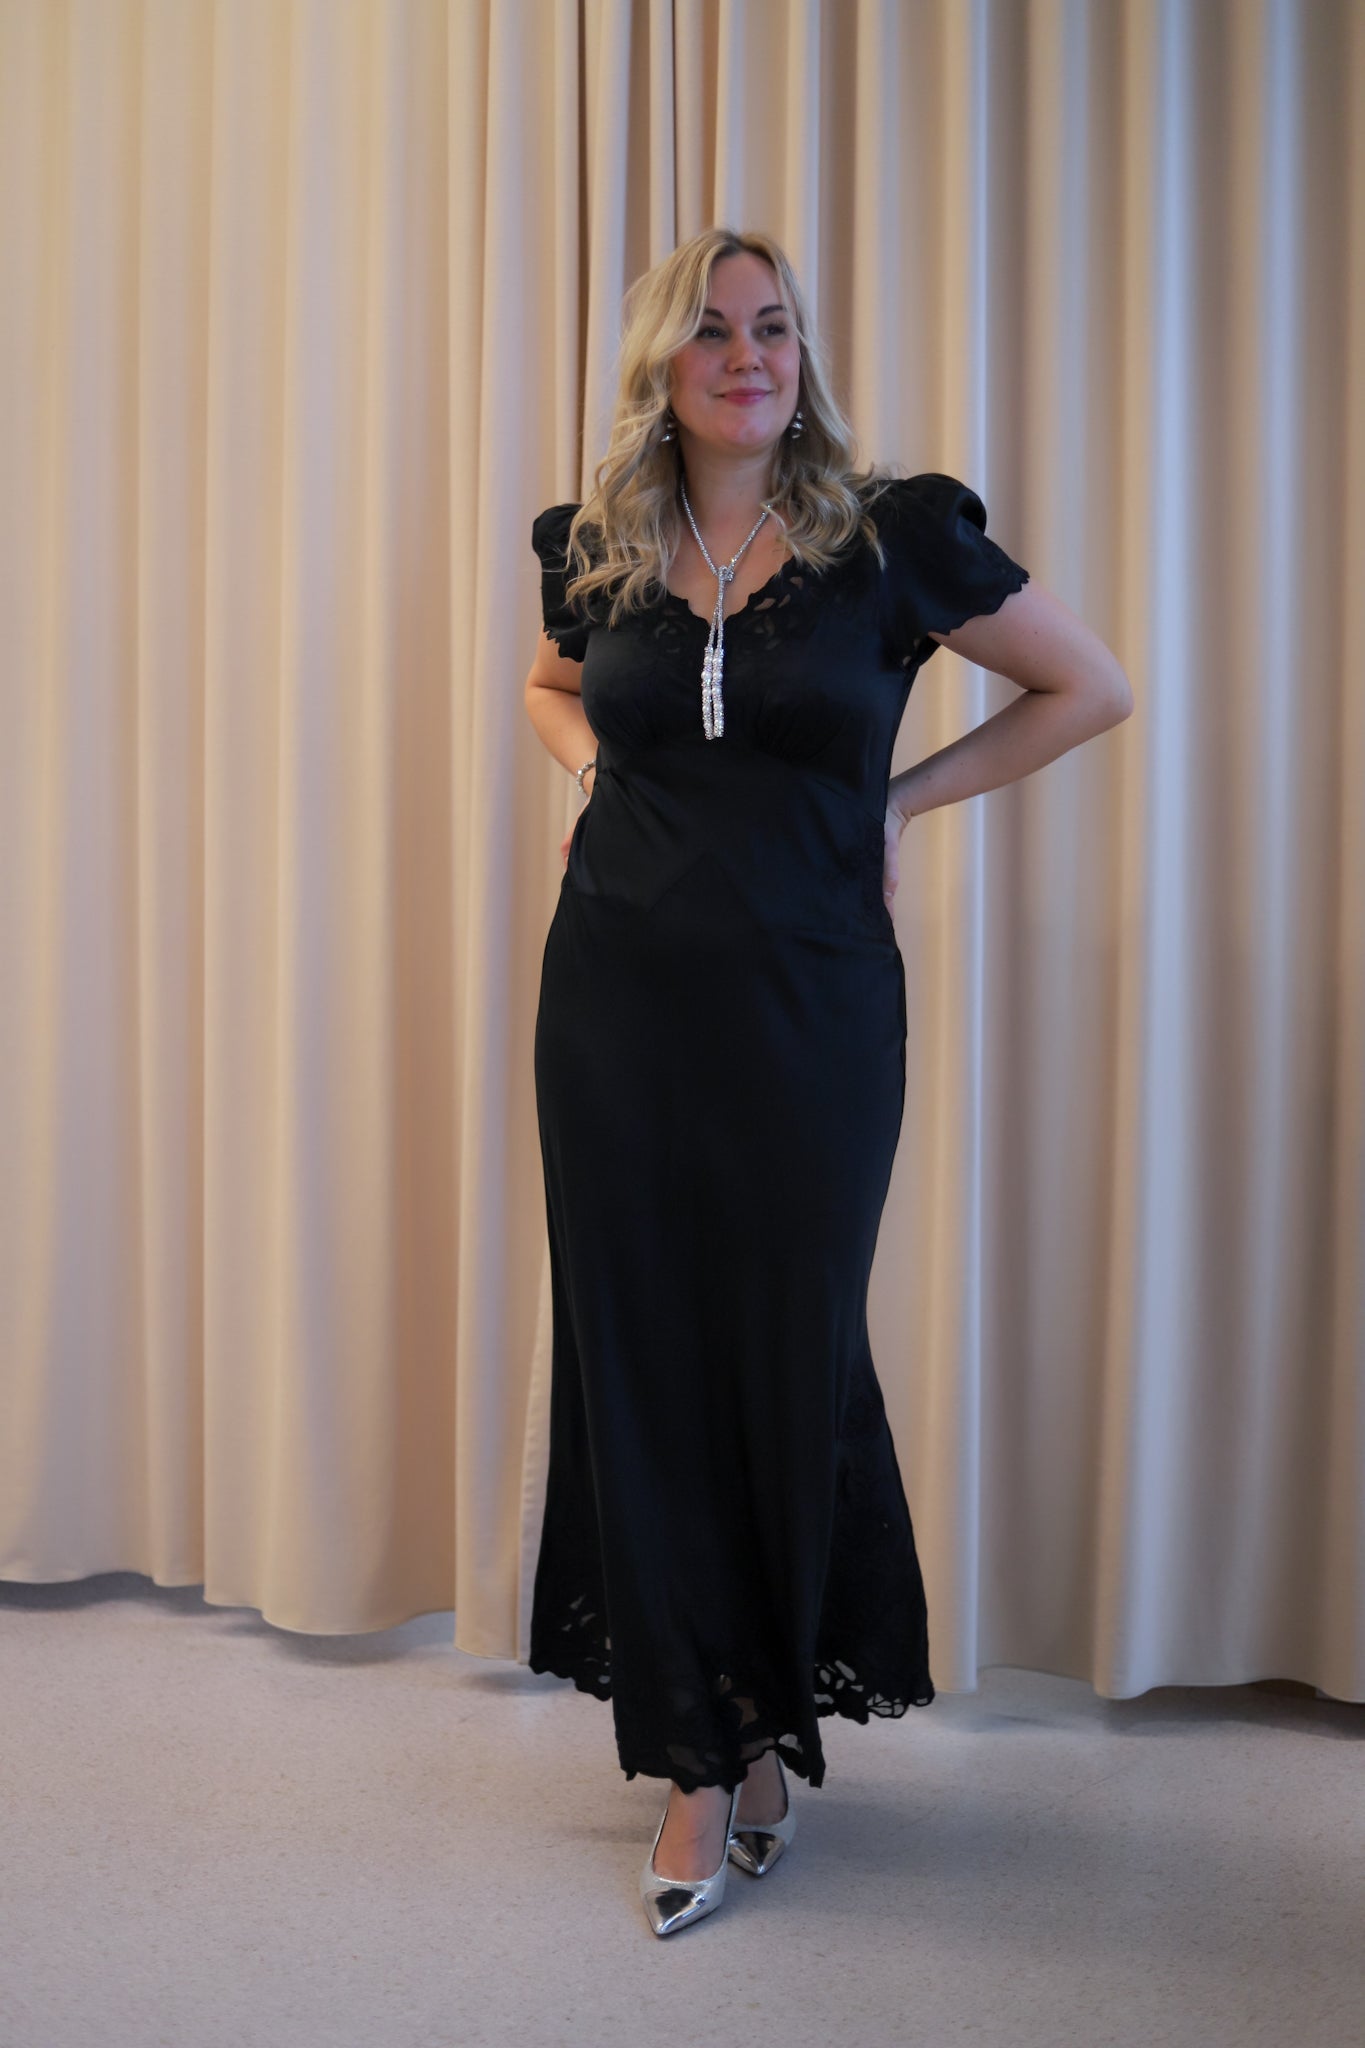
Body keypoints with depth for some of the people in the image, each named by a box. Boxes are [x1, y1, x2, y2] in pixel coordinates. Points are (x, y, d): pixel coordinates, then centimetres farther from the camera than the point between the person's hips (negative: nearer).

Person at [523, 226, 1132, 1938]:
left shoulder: (895, 538, -3)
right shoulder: (595, 554, 6)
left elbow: (1090, 690, 6)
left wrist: (906, 796, 0)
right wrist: (592, 767, 7)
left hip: (811, 1012, -3)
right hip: (619, 1006, 3)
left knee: (793, 1364, 6)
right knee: (641, 1366, 6)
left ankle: (777, 1724, 30)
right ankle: (701, 1763, 21)